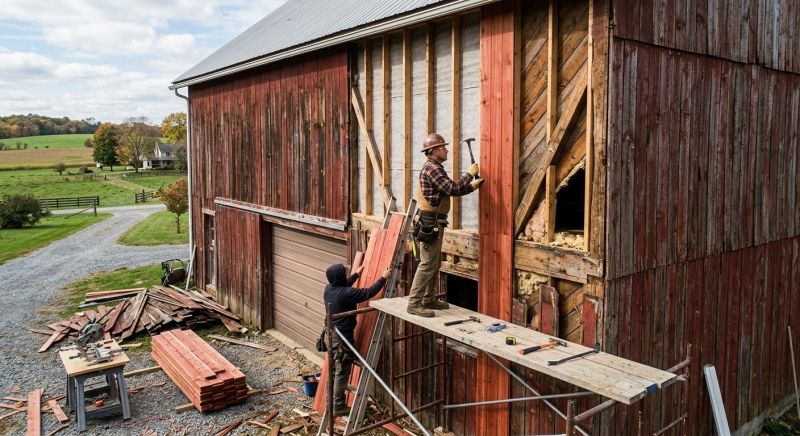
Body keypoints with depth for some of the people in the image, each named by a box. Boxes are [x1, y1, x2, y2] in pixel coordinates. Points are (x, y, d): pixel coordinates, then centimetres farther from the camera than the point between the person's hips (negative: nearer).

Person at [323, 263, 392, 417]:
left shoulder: (328, 288, 0)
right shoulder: (346, 293, -26)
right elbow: (369, 292, -21)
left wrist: (356, 274, 33)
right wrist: (383, 278, -10)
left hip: (331, 334, 9)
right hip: (342, 337, -9)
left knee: (334, 370, 19)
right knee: (342, 373, 3)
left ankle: (331, 401, 31)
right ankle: (338, 407, 12)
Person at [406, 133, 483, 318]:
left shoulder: (434, 168, 18)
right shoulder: (432, 168, -16)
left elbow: (452, 191, 19)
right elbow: (453, 188, -23)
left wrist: (472, 186, 9)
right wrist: (469, 173, -11)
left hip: (433, 223, 11)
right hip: (430, 223, -11)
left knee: (434, 263, 16)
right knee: (428, 264, -9)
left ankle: (429, 299, 24)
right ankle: (414, 304, -6)